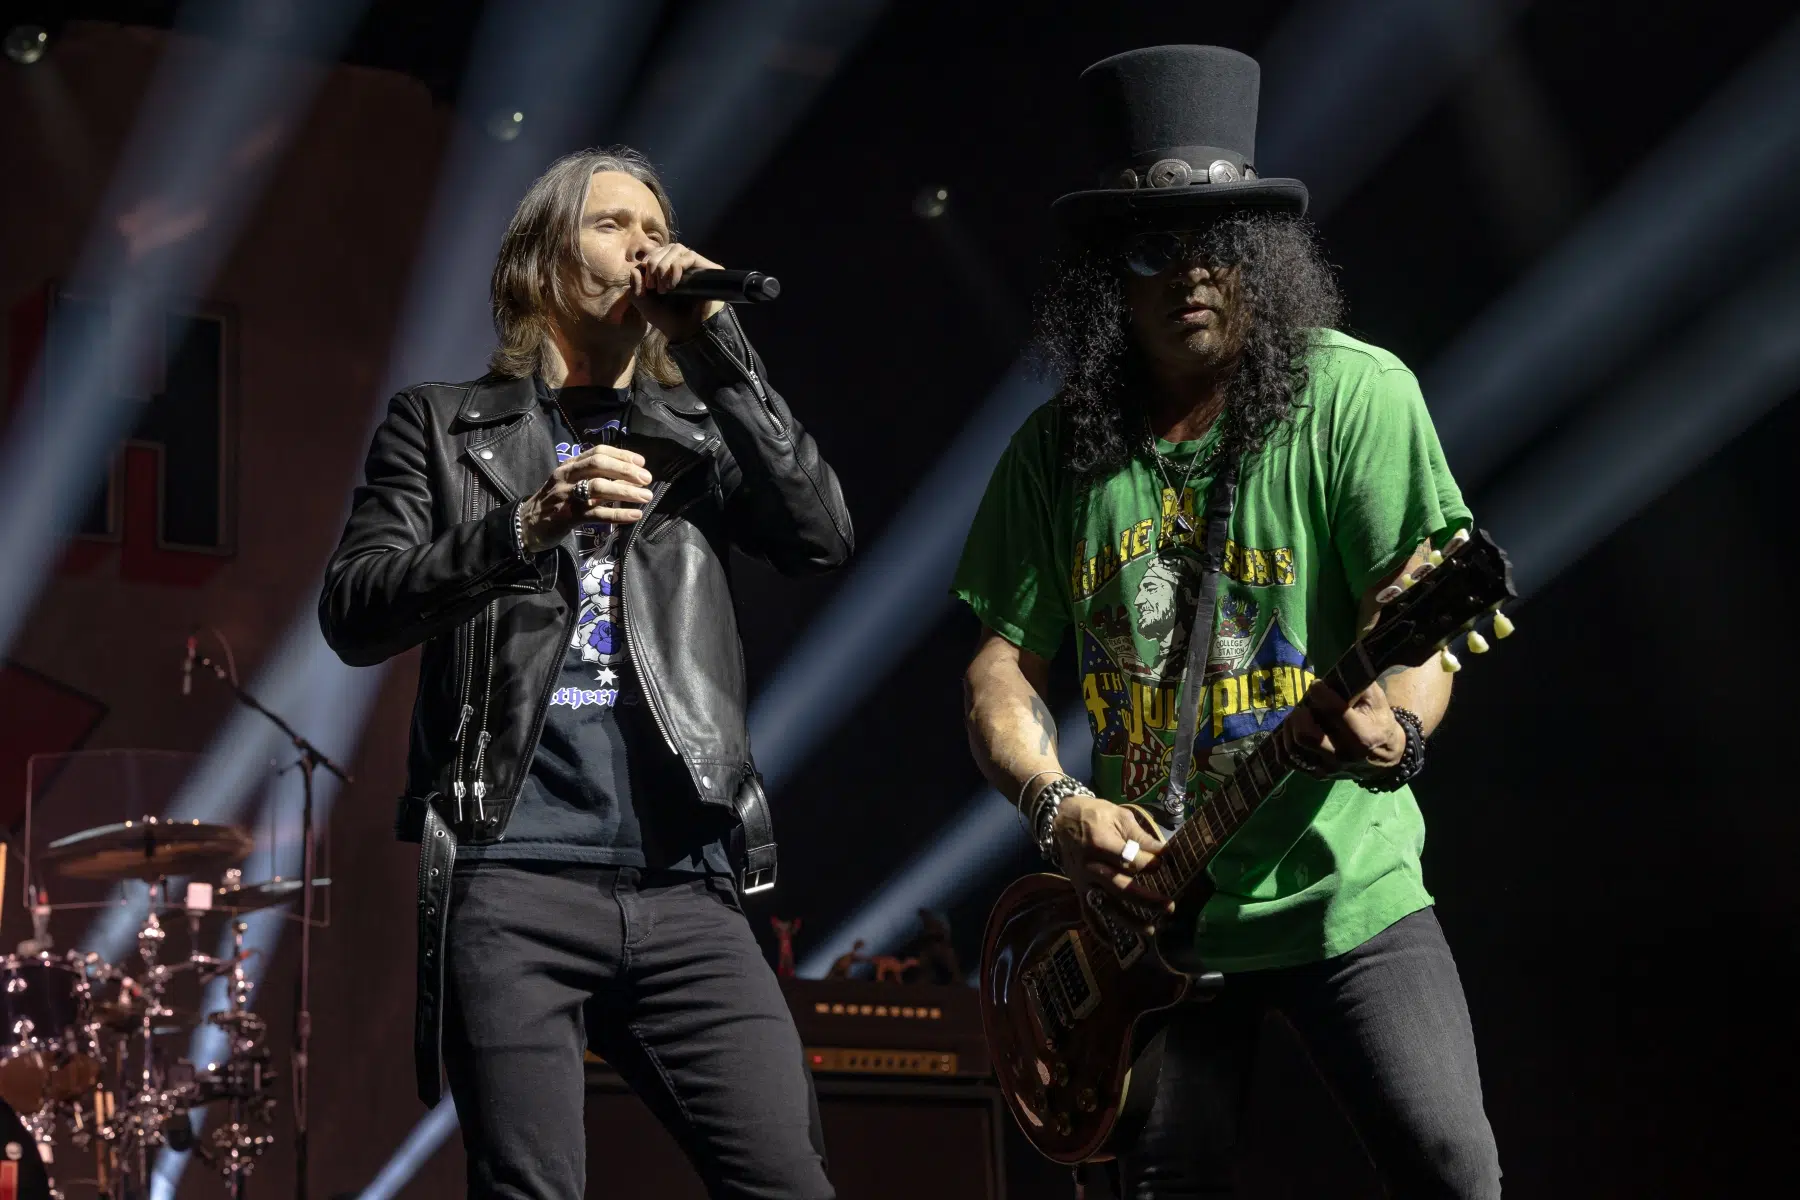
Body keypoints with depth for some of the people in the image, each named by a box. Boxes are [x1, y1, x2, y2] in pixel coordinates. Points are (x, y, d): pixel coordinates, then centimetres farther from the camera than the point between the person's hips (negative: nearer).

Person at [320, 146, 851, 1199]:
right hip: (513, 882, -2)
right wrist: (524, 529, -16)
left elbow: (824, 537, 2)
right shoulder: (445, 425, 13)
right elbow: (355, 615, 0)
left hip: (685, 887, 3)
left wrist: (714, 341, 0)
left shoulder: (695, 433, 20)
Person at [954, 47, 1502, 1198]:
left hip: (1338, 886, -3)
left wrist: (1397, 727, -36)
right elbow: (1005, 661, 5)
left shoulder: (1353, 394, -7)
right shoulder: (1060, 448, 4)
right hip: (1141, 896, 4)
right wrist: (1059, 805, -13)